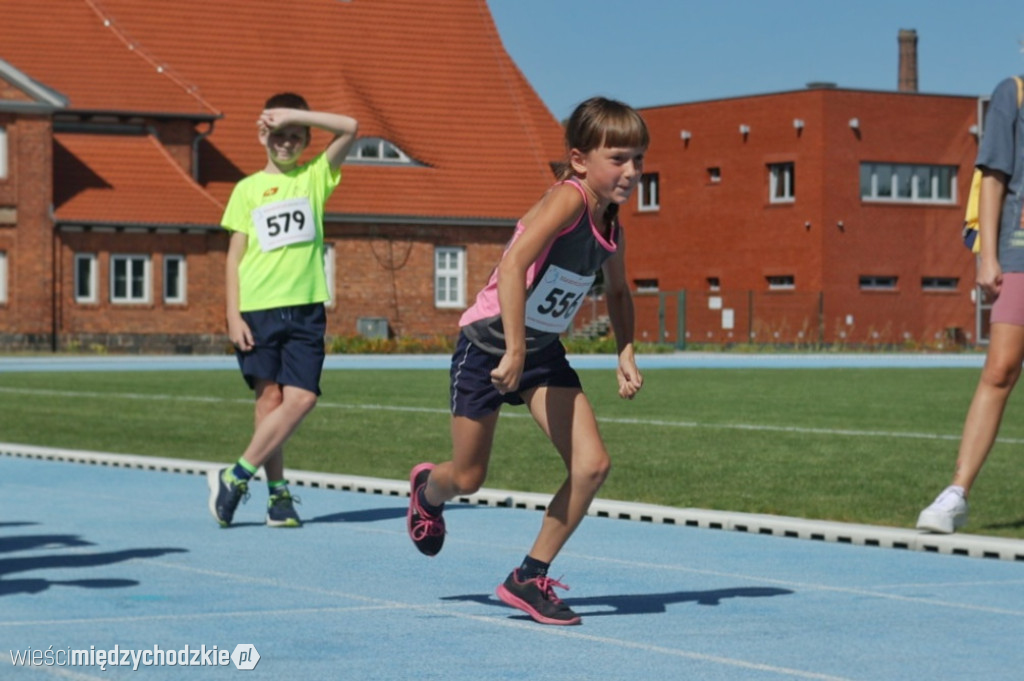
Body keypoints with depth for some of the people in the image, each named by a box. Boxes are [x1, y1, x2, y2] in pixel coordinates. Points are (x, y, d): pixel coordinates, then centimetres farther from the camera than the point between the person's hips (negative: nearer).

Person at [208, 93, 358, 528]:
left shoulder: (315, 176, 11)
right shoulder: (248, 188, 8)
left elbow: (350, 128, -2)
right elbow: (235, 255, 6)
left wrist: (294, 115, -7)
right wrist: (233, 315, -3)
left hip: (305, 308, 1)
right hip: (258, 310, -1)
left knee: (302, 399, -10)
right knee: (270, 398, -1)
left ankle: (236, 478, -2)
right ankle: (277, 492, 8)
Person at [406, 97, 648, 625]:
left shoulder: (612, 230, -2)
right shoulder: (568, 198, -25)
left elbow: (618, 292, 18)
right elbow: (512, 265, -37)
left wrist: (625, 354, 3)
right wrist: (514, 350, -41)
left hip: (544, 353, 7)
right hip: (488, 344, -6)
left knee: (592, 466, -10)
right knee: (469, 477, 8)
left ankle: (530, 578, 3)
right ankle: (427, 490, 47)